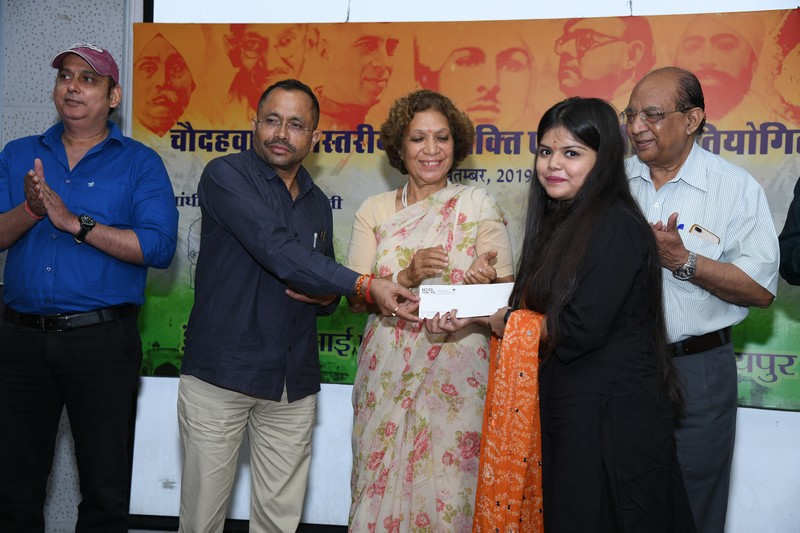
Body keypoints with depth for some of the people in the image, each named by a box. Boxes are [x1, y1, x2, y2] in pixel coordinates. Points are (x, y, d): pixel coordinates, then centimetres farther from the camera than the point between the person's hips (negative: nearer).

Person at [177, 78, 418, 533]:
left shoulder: (318, 204, 15)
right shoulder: (227, 176, -5)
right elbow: (276, 250, -19)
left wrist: (328, 296, -2)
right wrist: (364, 285, -21)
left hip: (294, 384, 5)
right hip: (221, 372, -5)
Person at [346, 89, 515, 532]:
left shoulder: (477, 204, 2)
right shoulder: (375, 210, 7)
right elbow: (355, 298, 2)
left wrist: (487, 281, -22)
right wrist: (407, 276, -16)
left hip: (457, 376, -2)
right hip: (388, 375, 2)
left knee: (446, 493, 0)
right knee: (382, 489, 7)